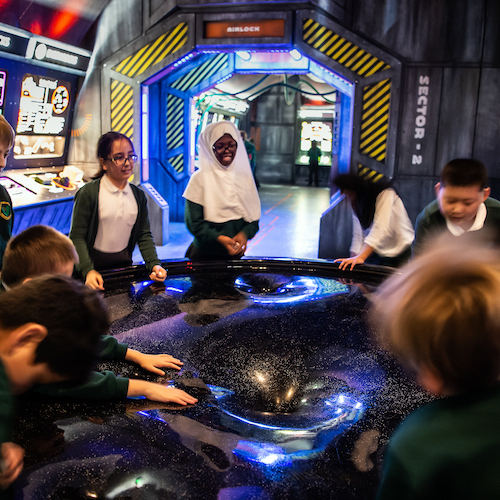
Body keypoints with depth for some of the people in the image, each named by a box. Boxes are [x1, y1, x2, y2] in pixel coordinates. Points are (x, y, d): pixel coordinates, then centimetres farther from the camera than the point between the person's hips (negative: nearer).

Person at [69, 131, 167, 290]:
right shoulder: (88, 193, -9)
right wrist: (88, 271, -23)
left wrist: (154, 264, -9)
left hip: (124, 264, 4)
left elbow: (144, 235, 6)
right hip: (95, 267, -3)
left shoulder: (138, 195, 5)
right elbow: (77, 237, -11)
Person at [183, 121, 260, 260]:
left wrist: (244, 233, -16)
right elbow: (193, 222, -11)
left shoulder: (245, 177, 4)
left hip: (236, 253, 4)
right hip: (204, 254, -3)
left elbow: (254, 217, 5)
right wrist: (219, 238, -26)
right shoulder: (200, 178, -7)